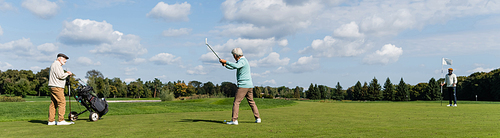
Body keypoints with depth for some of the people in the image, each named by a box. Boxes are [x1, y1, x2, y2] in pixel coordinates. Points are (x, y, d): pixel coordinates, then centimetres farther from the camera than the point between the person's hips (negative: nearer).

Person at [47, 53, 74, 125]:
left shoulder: (55, 65, 25)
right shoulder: (56, 65, -9)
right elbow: (60, 76, -17)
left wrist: (66, 74, 9)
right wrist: (68, 74, -2)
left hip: (53, 87, 11)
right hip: (57, 87, -11)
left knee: (53, 104, 8)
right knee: (62, 102, -11)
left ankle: (51, 121, 9)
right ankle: (61, 120, -14)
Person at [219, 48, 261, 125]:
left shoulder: (242, 61, -12)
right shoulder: (242, 61, 20)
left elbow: (236, 66, -35)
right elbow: (232, 67, 25)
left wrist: (226, 62, -30)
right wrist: (225, 65, 6)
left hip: (243, 85, -10)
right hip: (250, 85, 10)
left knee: (236, 102, -7)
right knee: (251, 102, 15)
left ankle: (234, 120, -9)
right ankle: (258, 118, 15)